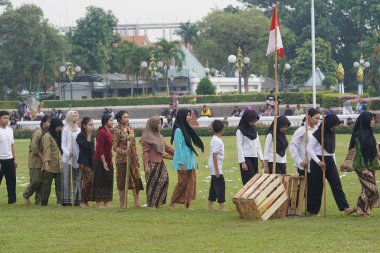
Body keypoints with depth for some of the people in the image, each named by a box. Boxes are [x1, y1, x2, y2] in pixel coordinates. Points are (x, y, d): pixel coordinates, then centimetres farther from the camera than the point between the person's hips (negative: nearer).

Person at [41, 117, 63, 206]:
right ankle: (44, 202, 5)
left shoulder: (58, 135, 17)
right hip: (50, 165, -7)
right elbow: (47, 150, -14)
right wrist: (46, 163, -20)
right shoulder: (47, 136, -7)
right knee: (47, 183, 0)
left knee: (59, 183, 2)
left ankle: (60, 200, 1)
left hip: (59, 165, 7)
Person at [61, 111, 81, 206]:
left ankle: (76, 199, 8)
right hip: (67, 159, -4)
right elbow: (63, 145, -2)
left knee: (77, 179, 4)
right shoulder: (66, 129, 0)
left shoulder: (79, 129, 12)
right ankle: (66, 199, -1)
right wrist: (68, 153, -19)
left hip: (78, 159, 4)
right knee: (67, 179, -3)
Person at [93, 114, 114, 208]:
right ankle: (99, 203, 1)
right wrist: (104, 162, -20)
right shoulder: (101, 132, -15)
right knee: (100, 182, -3)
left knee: (108, 182, 10)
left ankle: (107, 202, 15)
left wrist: (110, 161, 14)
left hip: (108, 161, 9)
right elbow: (100, 149, -19)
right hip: (100, 161, -9)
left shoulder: (109, 132, 13)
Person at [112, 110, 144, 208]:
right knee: (122, 182, 1)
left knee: (136, 180, 2)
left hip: (132, 159, 6)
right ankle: (122, 203, 8)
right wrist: (123, 152, -27)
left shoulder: (130, 130, 12)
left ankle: (137, 202, 7)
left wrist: (136, 159, 14)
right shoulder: (117, 131, -7)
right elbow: (114, 146, -10)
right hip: (122, 160, -6)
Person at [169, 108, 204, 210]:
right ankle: (172, 203, 6)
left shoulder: (186, 129, 13)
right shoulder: (178, 130, -12)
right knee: (182, 183, -4)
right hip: (183, 162, -8)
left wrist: (194, 161, 16)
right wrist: (181, 163, -18)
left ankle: (187, 204, 6)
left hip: (190, 161, 8)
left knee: (191, 182, 4)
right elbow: (178, 147, -15)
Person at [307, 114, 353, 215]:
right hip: (318, 162, -6)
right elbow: (309, 149, -13)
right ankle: (313, 211, 11)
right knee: (317, 187, 0)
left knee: (337, 184, -4)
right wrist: (318, 162, -19)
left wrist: (334, 163, 16)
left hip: (330, 161, 6)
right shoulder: (317, 134, -12)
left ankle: (345, 208, -12)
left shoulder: (331, 133, 11)